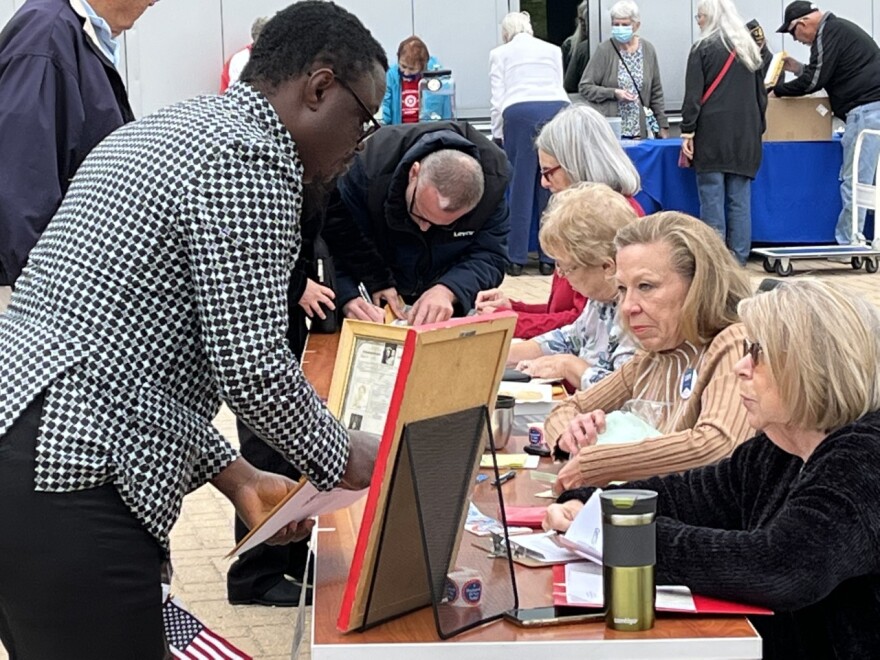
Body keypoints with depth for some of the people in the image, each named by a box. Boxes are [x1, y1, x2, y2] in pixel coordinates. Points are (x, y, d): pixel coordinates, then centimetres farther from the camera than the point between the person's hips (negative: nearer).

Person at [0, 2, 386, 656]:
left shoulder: (160, 131, 22)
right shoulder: (251, 159, -10)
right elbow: (251, 367, -14)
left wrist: (233, 474, 19)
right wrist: (342, 457, 5)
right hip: (64, 485, -10)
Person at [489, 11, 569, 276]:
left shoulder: (500, 53, 19)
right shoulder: (553, 50, 26)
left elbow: (498, 99, 13)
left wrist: (497, 135, 22)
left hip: (521, 114, -2)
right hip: (558, 110, 2)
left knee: (520, 187, 4)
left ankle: (516, 258, 5)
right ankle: (549, 258, 7)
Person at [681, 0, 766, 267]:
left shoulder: (703, 48, -3)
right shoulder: (750, 49, 14)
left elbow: (693, 95, -8)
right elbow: (761, 95, 17)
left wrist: (687, 132, -6)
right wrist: (758, 128, 23)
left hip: (712, 133, -5)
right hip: (745, 135, 5)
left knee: (712, 198, -2)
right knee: (740, 199, 6)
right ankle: (739, 256, 7)